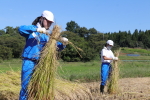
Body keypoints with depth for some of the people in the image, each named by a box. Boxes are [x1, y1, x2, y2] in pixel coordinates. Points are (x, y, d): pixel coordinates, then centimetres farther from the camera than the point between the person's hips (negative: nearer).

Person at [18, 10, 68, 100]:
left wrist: (63, 43, -12)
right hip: (29, 62, -5)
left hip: (40, 64, 5)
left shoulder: (47, 36, 14)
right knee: (25, 86, -4)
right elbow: (21, 29, -22)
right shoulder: (32, 30, 0)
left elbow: (58, 47, 10)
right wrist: (37, 29, -30)